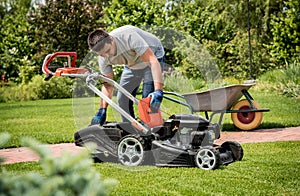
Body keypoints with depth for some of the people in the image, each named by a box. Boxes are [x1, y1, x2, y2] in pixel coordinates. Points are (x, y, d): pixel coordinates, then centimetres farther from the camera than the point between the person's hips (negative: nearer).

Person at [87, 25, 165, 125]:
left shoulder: (129, 37, -42)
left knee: (148, 98, -21)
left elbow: (153, 61, -46)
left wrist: (158, 91, -57)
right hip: (132, 64, 6)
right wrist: (102, 111, -26)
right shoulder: (103, 59, -22)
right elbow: (108, 85, -13)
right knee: (122, 99, 1)